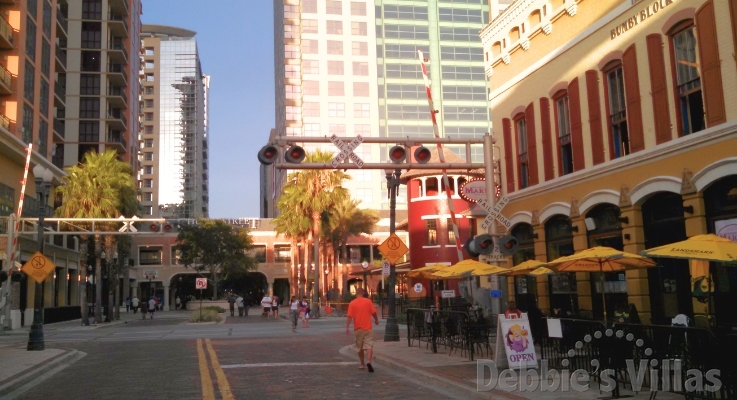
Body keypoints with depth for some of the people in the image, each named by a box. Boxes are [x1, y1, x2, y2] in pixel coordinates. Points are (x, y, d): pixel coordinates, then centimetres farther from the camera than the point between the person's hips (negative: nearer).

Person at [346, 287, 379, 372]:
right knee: (369, 346, -5)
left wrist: (347, 327, -7)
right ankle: (369, 362, -26)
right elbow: (374, 313, 2)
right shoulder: (368, 301, -2)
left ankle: (362, 364, 25)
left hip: (358, 329, 1)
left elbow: (349, 317, -8)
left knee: (359, 348, 16)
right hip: (368, 328, -1)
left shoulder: (352, 303, -3)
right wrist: (376, 320, 20)